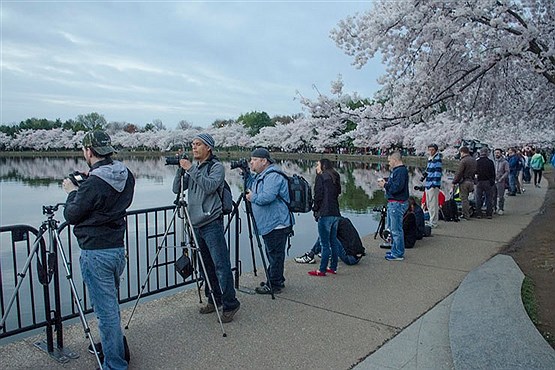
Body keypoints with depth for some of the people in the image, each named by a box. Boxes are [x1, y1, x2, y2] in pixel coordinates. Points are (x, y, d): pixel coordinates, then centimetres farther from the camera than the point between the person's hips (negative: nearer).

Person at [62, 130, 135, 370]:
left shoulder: (93, 184, -21)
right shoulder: (126, 176, 2)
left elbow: (71, 215, -7)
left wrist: (72, 192, 9)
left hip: (96, 253, -8)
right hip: (119, 248, 8)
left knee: (106, 310, 2)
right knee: (110, 304, 25)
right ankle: (113, 345, 42)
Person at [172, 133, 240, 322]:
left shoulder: (217, 166, -4)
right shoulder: (193, 167, 16)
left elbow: (210, 186, -21)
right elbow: (177, 189, 9)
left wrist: (191, 169, -18)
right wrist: (181, 169, -4)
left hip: (212, 224, -7)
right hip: (196, 224, 7)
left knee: (221, 264, -7)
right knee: (205, 264, 13)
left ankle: (230, 304, 1)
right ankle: (213, 300, 25)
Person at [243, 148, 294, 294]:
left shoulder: (273, 176, -18)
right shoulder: (261, 176, 17)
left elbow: (266, 197, -30)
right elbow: (252, 187, 30)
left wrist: (252, 198, -12)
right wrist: (245, 174, 13)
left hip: (277, 224, -11)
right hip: (269, 224, 11)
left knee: (275, 254, -1)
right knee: (273, 254, 19)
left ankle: (274, 285, 8)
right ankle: (277, 280, 31)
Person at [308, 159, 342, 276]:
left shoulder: (321, 176, -5)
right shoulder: (335, 177, 16)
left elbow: (318, 195, -11)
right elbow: (338, 193, 15)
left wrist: (315, 209, 2)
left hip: (325, 214, -8)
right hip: (336, 213, 8)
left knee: (325, 243, -4)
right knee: (334, 241, 13)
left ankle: (322, 270, 1)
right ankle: (333, 268, 21)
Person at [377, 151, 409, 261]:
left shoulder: (401, 171, -18)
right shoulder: (397, 170, 16)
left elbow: (397, 187, -25)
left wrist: (385, 185, -14)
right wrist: (385, 182, 8)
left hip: (397, 204, -12)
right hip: (393, 203, 12)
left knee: (396, 229, -5)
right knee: (392, 228, 20)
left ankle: (398, 254, 4)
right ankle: (395, 250, 31)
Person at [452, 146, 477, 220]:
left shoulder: (463, 161, -15)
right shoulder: (474, 160, 12)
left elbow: (458, 173, -17)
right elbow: (475, 171, 16)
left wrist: (454, 182, -10)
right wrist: (472, 179, 20)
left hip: (464, 181, -8)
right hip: (471, 181, 8)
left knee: (464, 199, -2)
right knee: (466, 198, 19)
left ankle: (466, 216, 0)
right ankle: (467, 214, 23)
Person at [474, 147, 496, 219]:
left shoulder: (476, 162, -4)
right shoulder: (490, 162, -6)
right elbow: (493, 173, -1)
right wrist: (493, 181, 10)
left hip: (479, 181, 1)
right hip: (488, 182, -1)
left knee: (478, 198, 7)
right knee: (489, 198, 5)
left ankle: (478, 214, 7)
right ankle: (489, 214, 6)